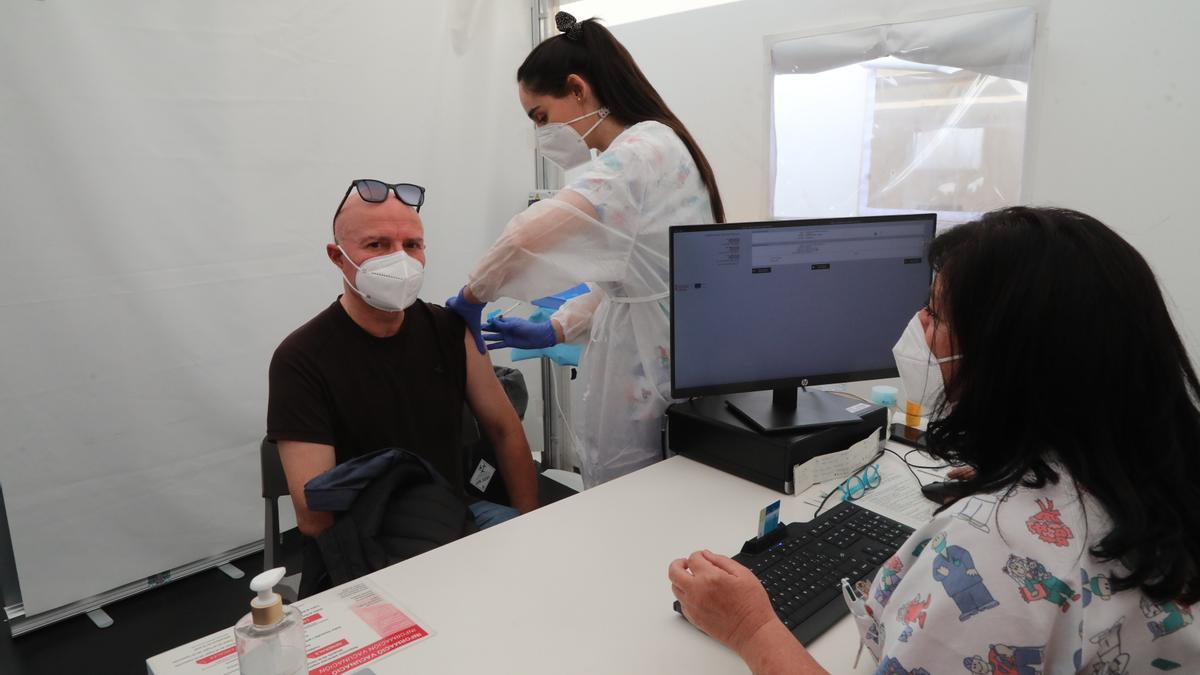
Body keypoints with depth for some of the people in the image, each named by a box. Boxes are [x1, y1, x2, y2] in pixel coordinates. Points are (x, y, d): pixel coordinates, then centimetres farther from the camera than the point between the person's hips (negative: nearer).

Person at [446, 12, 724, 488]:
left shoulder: (644, 149, -18)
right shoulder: (645, 150, 14)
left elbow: (532, 235, -31)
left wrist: (472, 296, -14)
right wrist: (554, 330, 7)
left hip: (652, 385, -9)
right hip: (641, 365, 9)